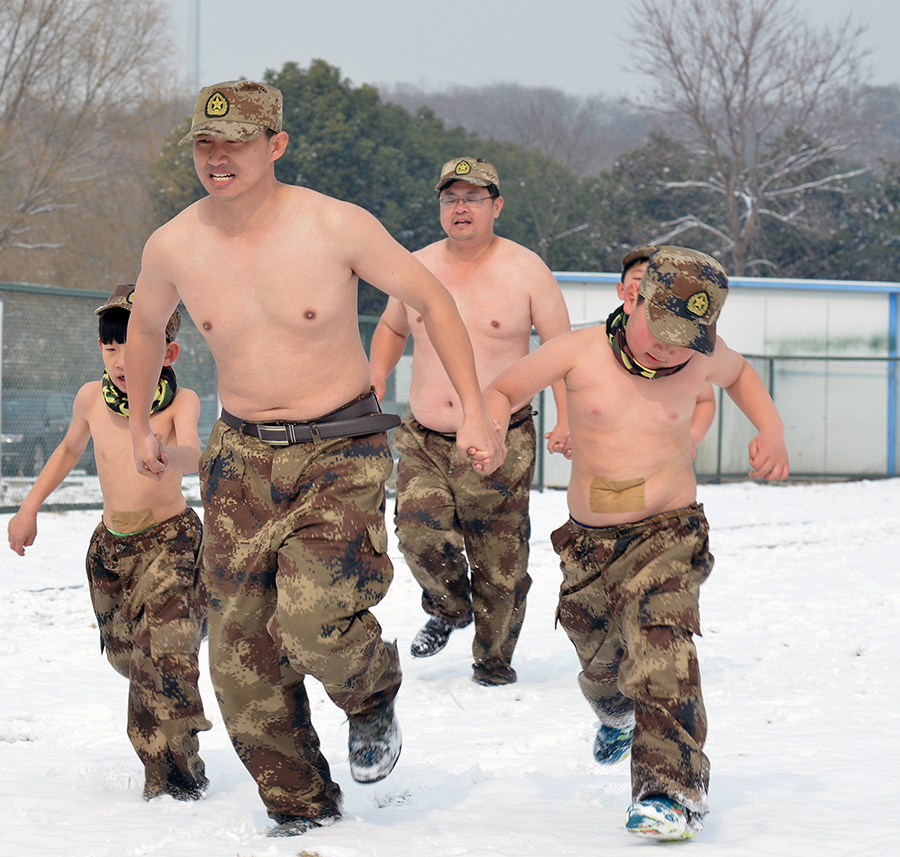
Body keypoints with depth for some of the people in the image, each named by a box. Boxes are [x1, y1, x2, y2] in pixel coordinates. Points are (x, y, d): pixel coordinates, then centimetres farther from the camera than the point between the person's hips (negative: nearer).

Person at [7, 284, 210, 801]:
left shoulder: (181, 401, -14)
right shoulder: (92, 398, -2)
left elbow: (193, 457, -33)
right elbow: (70, 449, 18)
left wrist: (161, 450, -56)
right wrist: (29, 508, 17)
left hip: (170, 536, -5)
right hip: (112, 543, 5)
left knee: (162, 647, -23)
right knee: (126, 653, 14)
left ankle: (173, 775, -15)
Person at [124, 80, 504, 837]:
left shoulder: (336, 227, -15)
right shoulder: (173, 247, -5)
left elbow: (431, 298, -2)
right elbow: (146, 326, 18)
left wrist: (475, 411, -7)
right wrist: (140, 425, 27)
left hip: (341, 451, -4)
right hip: (242, 456, 4)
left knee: (311, 618, -24)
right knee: (241, 647, 0)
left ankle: (373, 697, 12)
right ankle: (301, 805, 17)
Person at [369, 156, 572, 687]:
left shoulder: (526, 270, -2)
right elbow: (392, 328, 25)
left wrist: (567, 421, -11)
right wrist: (375, 383, 9)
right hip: (424, 439, 3)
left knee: (499, 563, -1)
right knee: (422, 535, -15)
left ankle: (494, 659, 18)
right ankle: (448, 609, 15)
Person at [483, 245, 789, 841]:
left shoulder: (701, 358, -5)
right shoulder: (579, 352, -9)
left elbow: (738, 373, 20)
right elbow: (503, 390, 4)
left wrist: (771, 430, 4)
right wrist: (492, 425, -19)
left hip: (669, 531, -2)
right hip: (589, 541, 2)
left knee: (659, 643, -27)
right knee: (600, 663, 19)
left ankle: (674, 790, -31)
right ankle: (616, 717, 58)